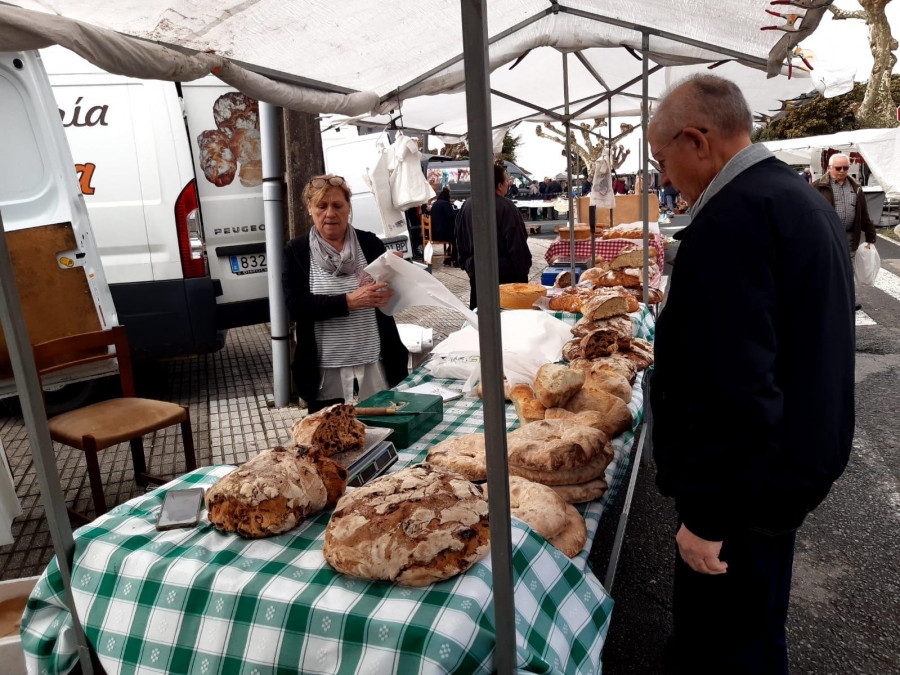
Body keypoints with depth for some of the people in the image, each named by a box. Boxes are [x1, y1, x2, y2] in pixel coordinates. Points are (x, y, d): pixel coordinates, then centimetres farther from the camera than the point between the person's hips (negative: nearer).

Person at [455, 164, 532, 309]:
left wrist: (466, 265, 22)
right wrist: (524, 270, -5)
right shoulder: (505, 206, -15)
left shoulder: (466, 206, 4)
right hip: (506, 274, -6)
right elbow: (518, 243, -14)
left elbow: (460, 241, 12)